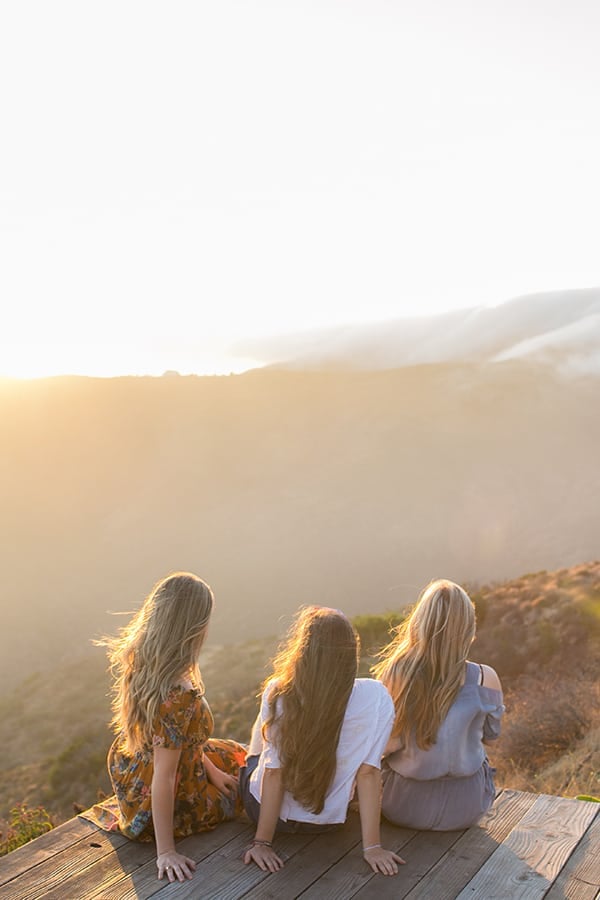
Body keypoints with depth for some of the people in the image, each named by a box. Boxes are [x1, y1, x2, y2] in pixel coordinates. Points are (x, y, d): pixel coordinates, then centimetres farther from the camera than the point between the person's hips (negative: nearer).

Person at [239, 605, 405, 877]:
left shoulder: (278, 692, -26)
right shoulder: (376, 698, -23)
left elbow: (273, 772, -21)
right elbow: (368, 772, -21)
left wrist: (262, 841, -13)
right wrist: (372, 846, -13)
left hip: (265, 811, -2)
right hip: (327, 821, 2)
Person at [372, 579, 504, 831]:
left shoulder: (394, 674, -20)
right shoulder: (484, 679, -19)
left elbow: (380, 744, -10)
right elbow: (490, 735, 0)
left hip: (403, 807, 0)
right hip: (465, 807, 0)